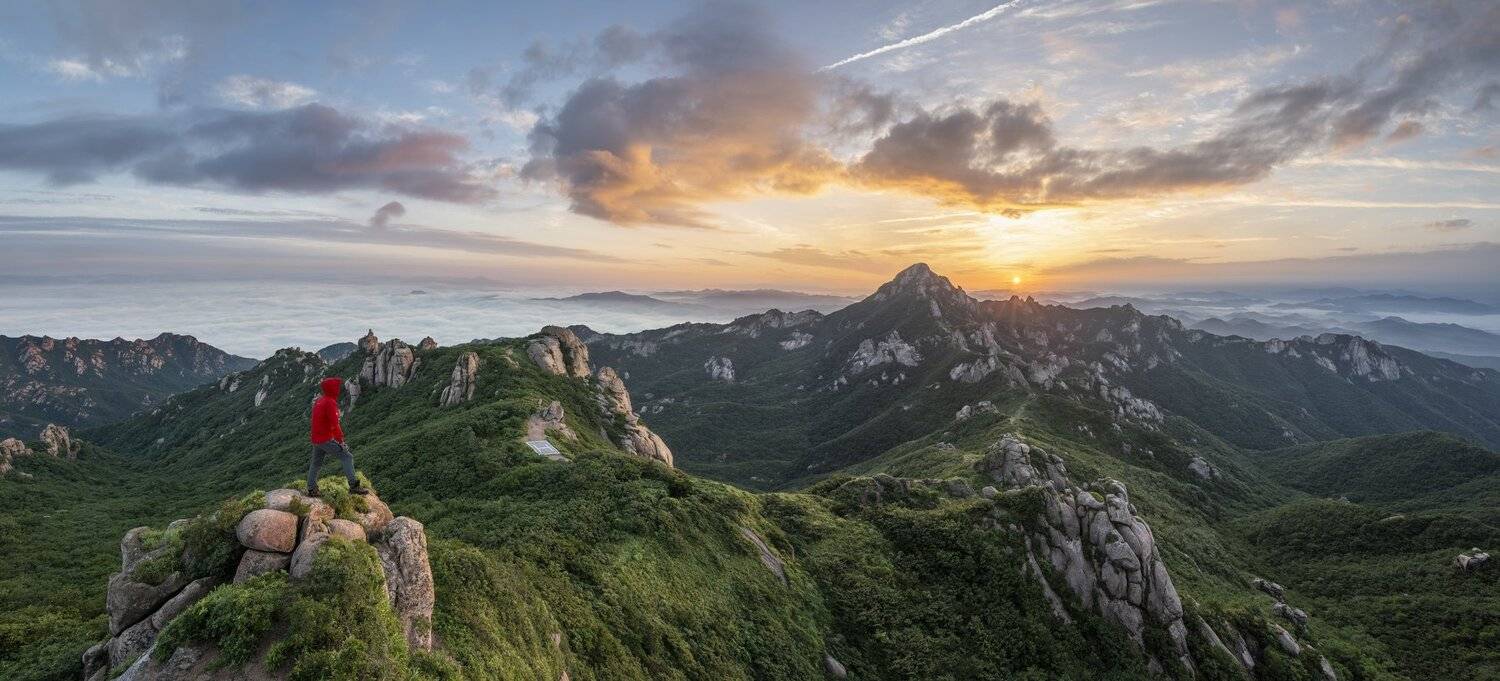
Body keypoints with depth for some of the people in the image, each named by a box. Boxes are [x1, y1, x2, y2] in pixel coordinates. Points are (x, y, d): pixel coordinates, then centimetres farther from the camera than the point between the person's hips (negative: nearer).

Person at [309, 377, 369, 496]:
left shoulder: (319, 401, 13)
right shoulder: (330, 403, -16)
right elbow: (334, 425, -22)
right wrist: (340, 441, -19)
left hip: (316, 440, 9)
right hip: (326, 440, -9)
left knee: (316, 464, 20)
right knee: (347, 457, -8)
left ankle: (311, 490, 29)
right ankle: (354, 486, -16)